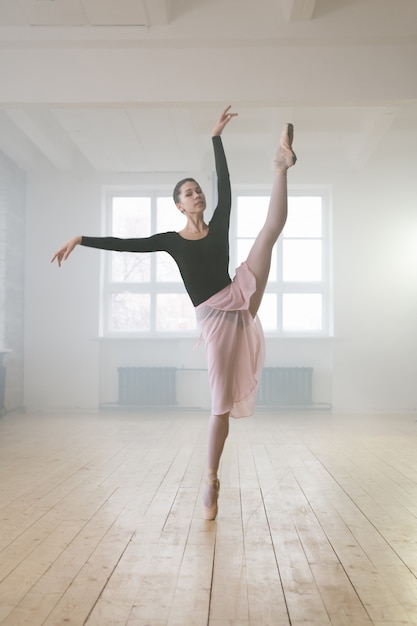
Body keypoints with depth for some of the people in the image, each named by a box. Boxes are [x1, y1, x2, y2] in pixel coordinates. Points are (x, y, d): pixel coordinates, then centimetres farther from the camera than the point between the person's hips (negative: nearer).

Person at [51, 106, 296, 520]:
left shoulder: (218, 225, 11)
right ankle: (211, 482, 7)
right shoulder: (172, 240, 6)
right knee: (222, 401, -4)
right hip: (214, 318, -3)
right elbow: (126, 244, 4)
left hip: (240, 298, 3)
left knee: (272, 227, -3)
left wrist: (216, 137, 1)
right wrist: (80, 239, 0)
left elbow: (224, 184, 5)